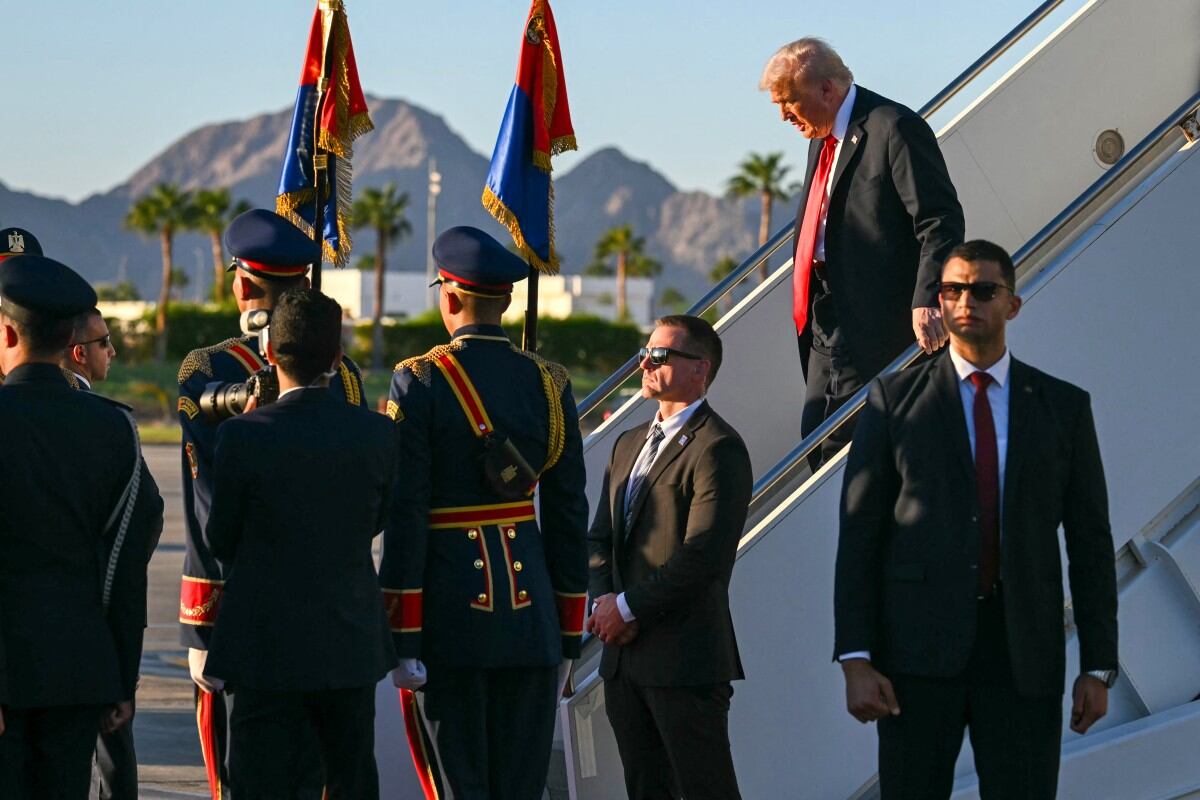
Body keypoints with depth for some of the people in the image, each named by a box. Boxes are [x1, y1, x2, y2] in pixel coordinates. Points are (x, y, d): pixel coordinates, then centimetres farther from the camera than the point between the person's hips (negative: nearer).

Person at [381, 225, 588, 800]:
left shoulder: (419, 381, -8)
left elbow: (404, 514, -10)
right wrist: (569, 638, 14)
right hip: (530, 610, 3)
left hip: (453, 603, -3)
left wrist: (403, 640, -7)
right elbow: (568, 515, 7)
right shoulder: (548, 383, 5)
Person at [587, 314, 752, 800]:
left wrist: (628, 608, -13)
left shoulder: (718, 448, -10)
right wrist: (604, 604, -2)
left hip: (686, 663, -8)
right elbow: (599, 537, 17)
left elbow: (704, 556, -18)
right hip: (623, 659, 8)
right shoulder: (630, 444, 18)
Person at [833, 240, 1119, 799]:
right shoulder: (895, 399, 5)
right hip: (919, 647, -1)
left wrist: (1099, 667, 2)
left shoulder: (1063, 406, 9)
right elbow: (859, 535, 1)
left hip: (1023, 652, 1)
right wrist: (854, 660, -8)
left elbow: (1090, 542, 8)